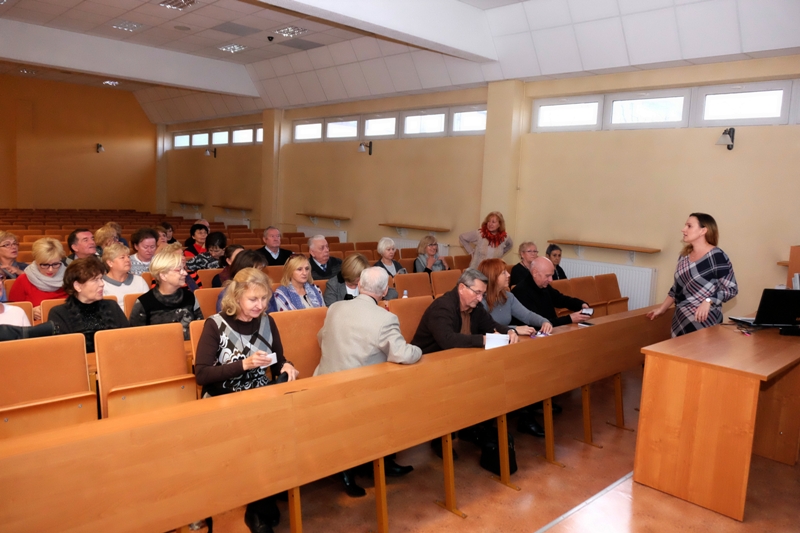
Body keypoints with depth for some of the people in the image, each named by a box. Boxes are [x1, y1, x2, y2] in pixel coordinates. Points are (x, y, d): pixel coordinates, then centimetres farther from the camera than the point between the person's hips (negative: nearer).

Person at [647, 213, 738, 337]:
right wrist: (662, 309, 19)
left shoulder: (716, 257, -12)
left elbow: (731, 289, -11)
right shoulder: (684, 255, 9)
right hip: (681, 319, 6)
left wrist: (708, 301, -25)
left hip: (703, 320, -6)